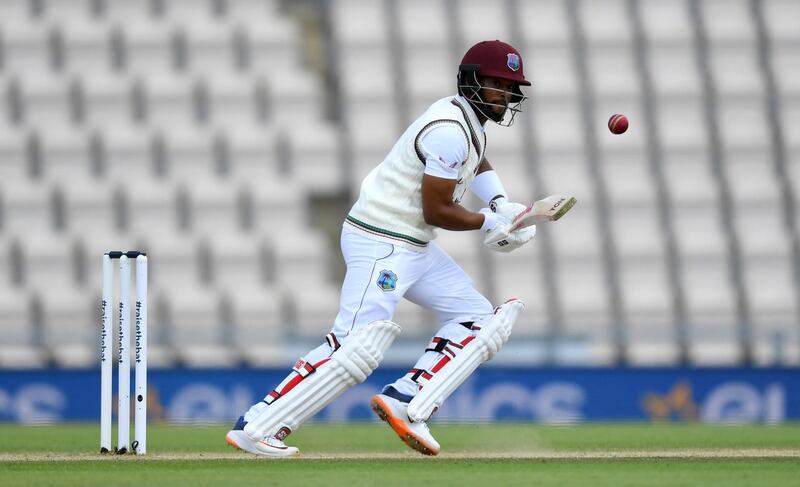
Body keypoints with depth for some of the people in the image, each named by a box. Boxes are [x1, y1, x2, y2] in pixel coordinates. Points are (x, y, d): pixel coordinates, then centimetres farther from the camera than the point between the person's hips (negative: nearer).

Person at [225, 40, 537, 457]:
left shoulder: (468, 120, 12)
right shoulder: (449, 132, -19)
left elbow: (478, 165, 33)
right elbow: (436, 211, -19)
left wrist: (500, 204, 14)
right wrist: (489, 222, -4)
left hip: (414, 247, 11)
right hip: (379, 244, -11)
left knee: (478, 320, 7)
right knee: (357, 345, -19)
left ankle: (404, 402, -7)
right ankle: (255, 426, -17)